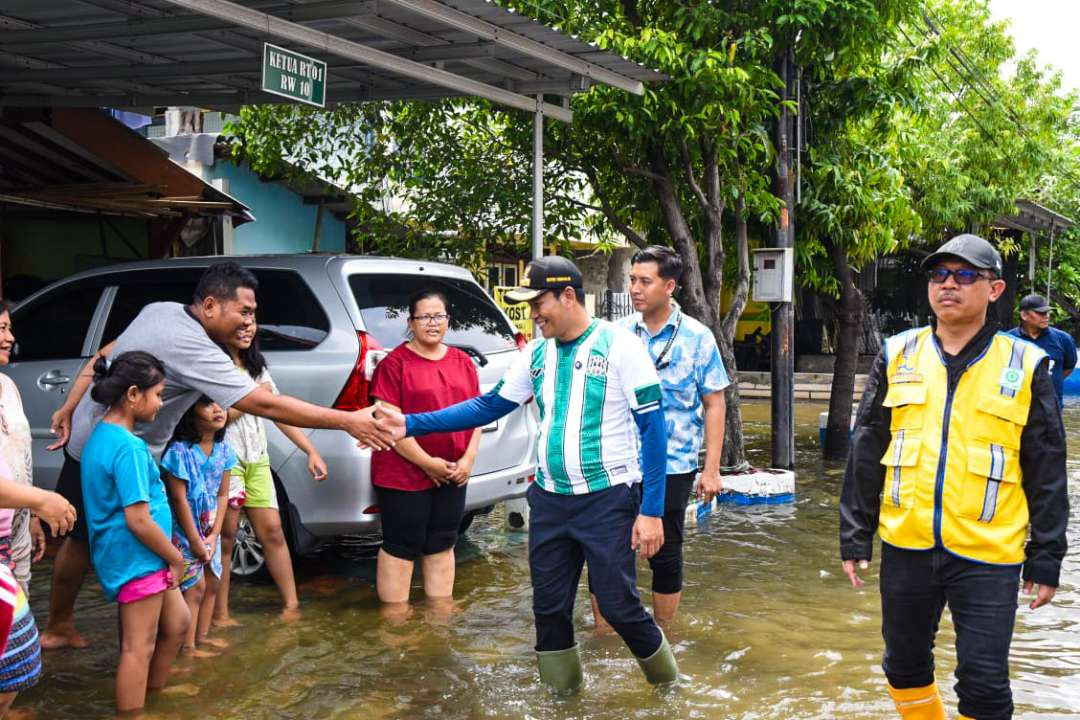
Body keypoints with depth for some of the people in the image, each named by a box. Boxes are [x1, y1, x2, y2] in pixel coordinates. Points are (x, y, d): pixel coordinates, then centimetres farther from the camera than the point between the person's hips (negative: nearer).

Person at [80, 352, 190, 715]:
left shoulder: (101, 436, 9)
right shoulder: (129, 447, -22)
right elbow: (138, 520, -24)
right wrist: (176, 557, -10)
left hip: (143, 558, 10)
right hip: (136, 559, -10)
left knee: (177, 623, 20)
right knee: (139, 648, -2)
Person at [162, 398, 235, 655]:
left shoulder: (223, 449, -2)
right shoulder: (180, 451, -22)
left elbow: (222, 495, 3)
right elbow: (178, 499, -20)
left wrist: (214, 535, -5)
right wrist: (195, 541, -16)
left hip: (209, 529, 7)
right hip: (184, 529, -7)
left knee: (212, 582, 14)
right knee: (195, 586, -5)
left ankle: (202, 635, 29)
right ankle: (187, 646, 5)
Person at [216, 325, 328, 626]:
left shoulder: (257, 367, 16)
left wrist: (312, 452, 8)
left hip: (257, 461, 7)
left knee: (272, 531, 6)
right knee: (226, 537, -1)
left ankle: (291, 605, 12)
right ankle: (220, 614, 8)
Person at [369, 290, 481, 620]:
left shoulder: (463, 363, 9)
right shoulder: (395, 363, -9)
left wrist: (467, 459, -3)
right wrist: (427, 463, -16)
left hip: (453, 473, 6)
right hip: (404, 474, -6)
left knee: (442, 544, 15)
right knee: (401, 546, 2)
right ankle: (395, 618, 10)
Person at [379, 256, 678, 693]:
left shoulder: (619, 346, -11)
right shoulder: (536, 354, 6)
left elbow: (653, 429, -12)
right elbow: (488, 407, 10)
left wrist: (651, 510, -16)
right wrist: (411, 424, 2)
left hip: (608, 499, -6)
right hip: (549, 501, 6)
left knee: (618, 605, -2)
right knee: (548, 608, 9)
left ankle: (670, 685, 23)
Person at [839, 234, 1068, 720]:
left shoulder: (1026, 367, -1)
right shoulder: (897, 356, 5)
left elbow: (1047, 474, 2)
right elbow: (865, 453, 7)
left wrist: (1046, 559, 0)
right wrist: (856, 536, 6)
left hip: (988, 554, -3)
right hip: (906, 547, 3)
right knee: (904, 668, 16)